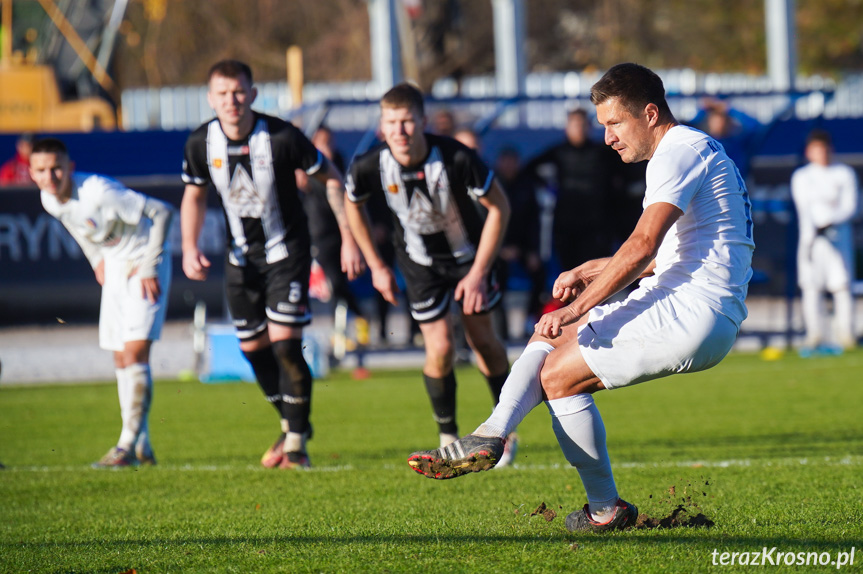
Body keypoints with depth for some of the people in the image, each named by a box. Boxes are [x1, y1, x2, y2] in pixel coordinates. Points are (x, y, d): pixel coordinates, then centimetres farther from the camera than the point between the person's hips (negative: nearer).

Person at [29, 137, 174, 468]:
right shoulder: (49, 200, -7)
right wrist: (97, 260, 10)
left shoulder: (99, 192, -30)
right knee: (121, 359, 7)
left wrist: (149, 266, -22)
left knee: (134, 351, -16)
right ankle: (141, 446, 13)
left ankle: (129, 444, -14)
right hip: (114, 267, 8)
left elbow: (162, 212, -25)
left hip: (143, 266, -8)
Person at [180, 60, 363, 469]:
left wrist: (348, 239, -12)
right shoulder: (201, 143, -11)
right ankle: (291, 422, 32)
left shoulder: (281, 138, -23)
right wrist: (190, 248, -7)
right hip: (240, 254, 4)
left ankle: (296, 441, 1)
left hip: (286, 250, -4)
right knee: (253, 347, 8)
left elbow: (331, 178, -10)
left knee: (284, 342, -14)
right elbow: (194, 196, 7)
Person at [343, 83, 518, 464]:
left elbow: (499, 207, -19)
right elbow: (353, 204, -1)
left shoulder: (456, 159, -32)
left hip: (469, 253, -1)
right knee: (440, 349, -9)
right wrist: (376, 266, 3)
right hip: (420, 262, 1)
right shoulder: (370, 167, -26)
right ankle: (447, 435, 13)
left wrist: (479, 273, -19)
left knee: (483, 340, 7)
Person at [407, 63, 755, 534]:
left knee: (558, 375, -8)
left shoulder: (679, 151, -11)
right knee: (549, 336, 13)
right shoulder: (689, 151, 22)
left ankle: (606, 509, 1)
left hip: (693, 316, -11)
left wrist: (579, 307, -21)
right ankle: (490, 436, -4)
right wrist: (590, 273, 17)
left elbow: (642, 246, -22)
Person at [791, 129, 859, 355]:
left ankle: (846, 335, -10)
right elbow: (803, 208, -3)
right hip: (812, 233, 1)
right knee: (811, 285, -4)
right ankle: (815, 337, -3)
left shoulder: (844, 174, 7)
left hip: (838, 232, -1)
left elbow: (850, 206, -2)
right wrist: (812, 229, -21)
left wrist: (831, 221, -18)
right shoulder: (801, 176, 8)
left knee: (842, 284, -9)